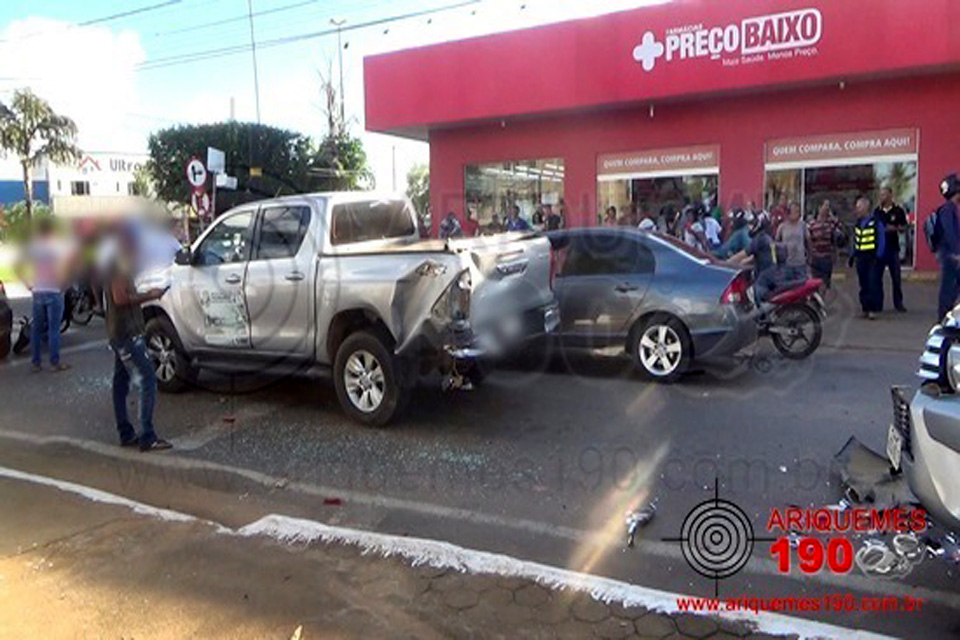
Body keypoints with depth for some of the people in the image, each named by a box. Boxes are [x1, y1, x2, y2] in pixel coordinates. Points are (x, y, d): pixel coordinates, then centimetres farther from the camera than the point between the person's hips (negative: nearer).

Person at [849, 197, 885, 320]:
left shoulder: (876, 221, -7)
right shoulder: (858, 222, 12)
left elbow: (881, 240, -6)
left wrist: (878, 256, -12)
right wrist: (853, 255, 12)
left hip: (872, 257, -6)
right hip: (860, 257, 6)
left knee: (873, 284, -7)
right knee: (863, 284, 9)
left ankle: (872, 309, -5)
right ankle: (865, 307, 16)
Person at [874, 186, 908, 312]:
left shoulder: (898, 211, 0)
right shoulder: (877, 211, 7)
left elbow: (903, 228, 0)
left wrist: (895, 228, -19)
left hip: (892, 248, -2)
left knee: (896, 277, 2)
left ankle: (898, 303, 11)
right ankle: (878, 303, 11)